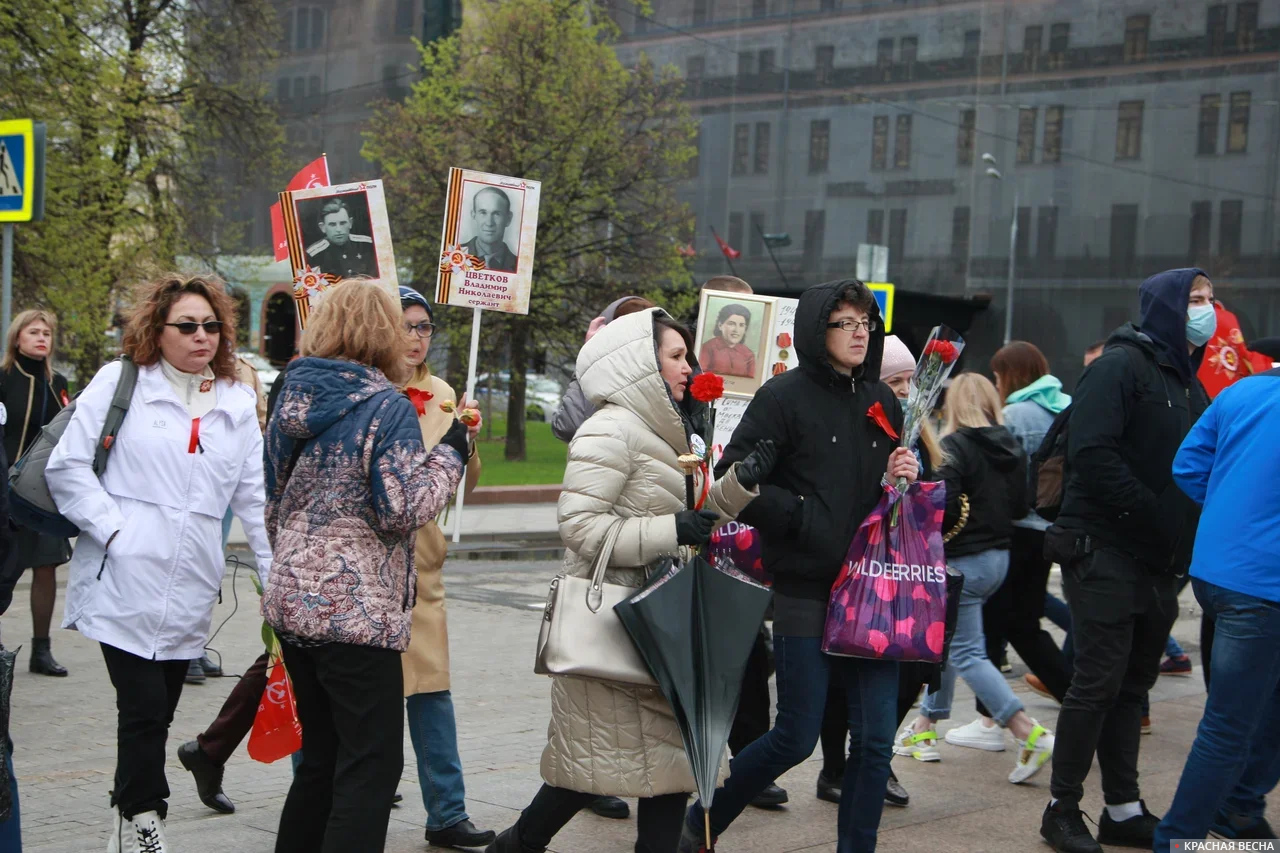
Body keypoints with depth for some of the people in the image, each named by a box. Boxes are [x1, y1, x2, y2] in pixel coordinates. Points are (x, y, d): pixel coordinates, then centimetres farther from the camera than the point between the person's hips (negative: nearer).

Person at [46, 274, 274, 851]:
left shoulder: (237, 405, 13)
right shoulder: (120, 382, 2)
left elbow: (254, 498, 14)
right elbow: (66, 466, -2)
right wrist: (111, 528, -10)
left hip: (189, 593, 4)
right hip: (125, 584, -4)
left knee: (156, 717, 10)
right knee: (144, 712, -8)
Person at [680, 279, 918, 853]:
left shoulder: (882, 402, 11)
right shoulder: (785, 396, -7)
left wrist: (901, 479, 1)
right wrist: (802, 515, -16)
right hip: (805, 591, -5)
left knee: (876, 739, 2)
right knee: (796, 739, 2)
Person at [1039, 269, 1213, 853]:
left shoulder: (1188, 384, 17)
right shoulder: (1122, 365, -9)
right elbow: (1093, 455, -21)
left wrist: (1185, 540, 1)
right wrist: (1150, 513, -21)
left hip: (1156, 562, 8)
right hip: (1105, 551, -8)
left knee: (1131, 685, 13)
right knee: (1099, 683, -5)